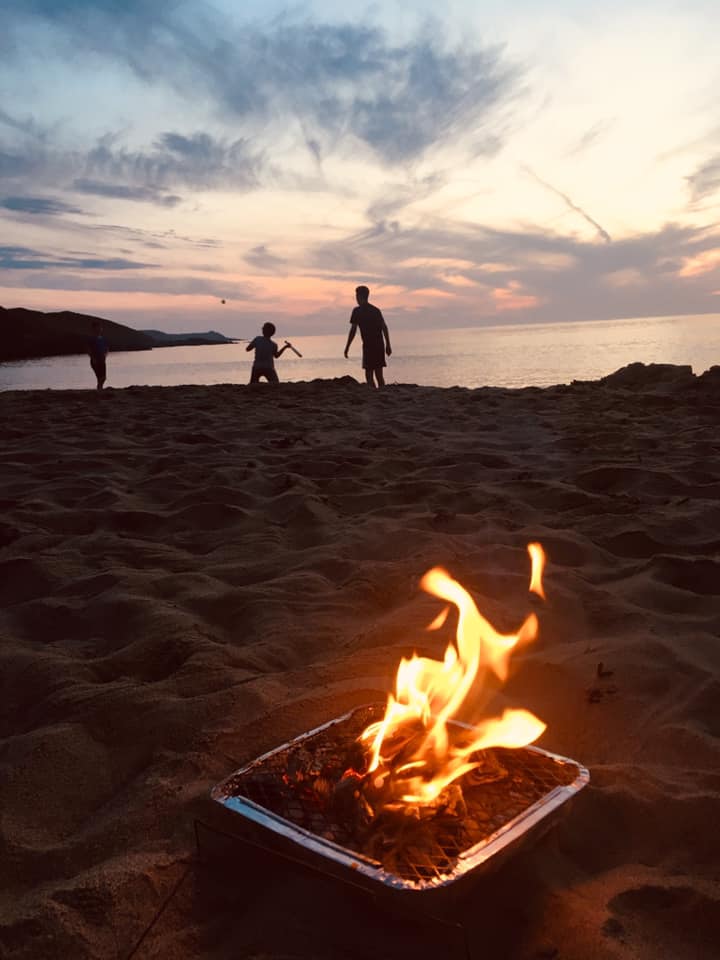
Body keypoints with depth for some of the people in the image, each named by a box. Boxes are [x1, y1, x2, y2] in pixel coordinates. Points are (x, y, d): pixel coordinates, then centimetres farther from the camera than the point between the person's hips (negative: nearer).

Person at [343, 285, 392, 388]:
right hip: (380, 345, 6)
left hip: (369, 346, -6)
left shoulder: (357, 311, -4)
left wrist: (347, 347, -2)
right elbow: (384, 328, 12)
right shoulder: (376, 310, 15)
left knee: (369, 374, -4)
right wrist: (388, 345, 16)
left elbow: (353, 330, -7)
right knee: (379, 374, 11)